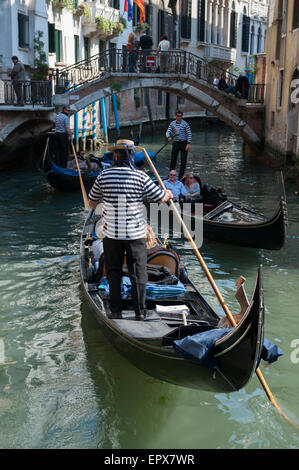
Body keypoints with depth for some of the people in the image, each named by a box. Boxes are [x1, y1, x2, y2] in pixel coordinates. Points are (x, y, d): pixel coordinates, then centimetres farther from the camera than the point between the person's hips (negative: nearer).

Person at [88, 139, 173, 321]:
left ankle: (116, 312, 17)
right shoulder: (141, 177, -10)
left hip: (111, 234, 2)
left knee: (114, 272, 13)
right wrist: (168, 194, 22)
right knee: (138, 273, 9)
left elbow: (92, 202, 8)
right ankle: (140, 312, 14)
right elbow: (161, 198, -1)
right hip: (135, 234, -1)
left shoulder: (103, 176, -4)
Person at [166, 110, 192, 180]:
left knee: (183, 160, -1)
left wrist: (188, 143, -13)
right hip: (175, 143, 2)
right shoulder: (172, 124, 3)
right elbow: (168, 132, -2)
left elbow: (189, 134, -4)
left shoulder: (185, 124, -4)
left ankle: (180, 176, 6)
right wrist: (169, 137, -25)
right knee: (173, 159, 2)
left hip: (184, 143, -2)